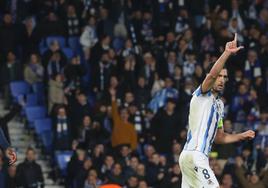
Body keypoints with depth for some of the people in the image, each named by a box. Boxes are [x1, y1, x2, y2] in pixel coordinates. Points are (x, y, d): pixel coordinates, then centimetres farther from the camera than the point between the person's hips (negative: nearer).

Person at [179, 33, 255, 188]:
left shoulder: (219, 104, 23)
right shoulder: (202, 95, -2)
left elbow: (219, 137, 27)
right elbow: (211, 75, -24)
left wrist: (242, 136, 13)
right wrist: (227, 54, -34)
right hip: (194, 155, -9)